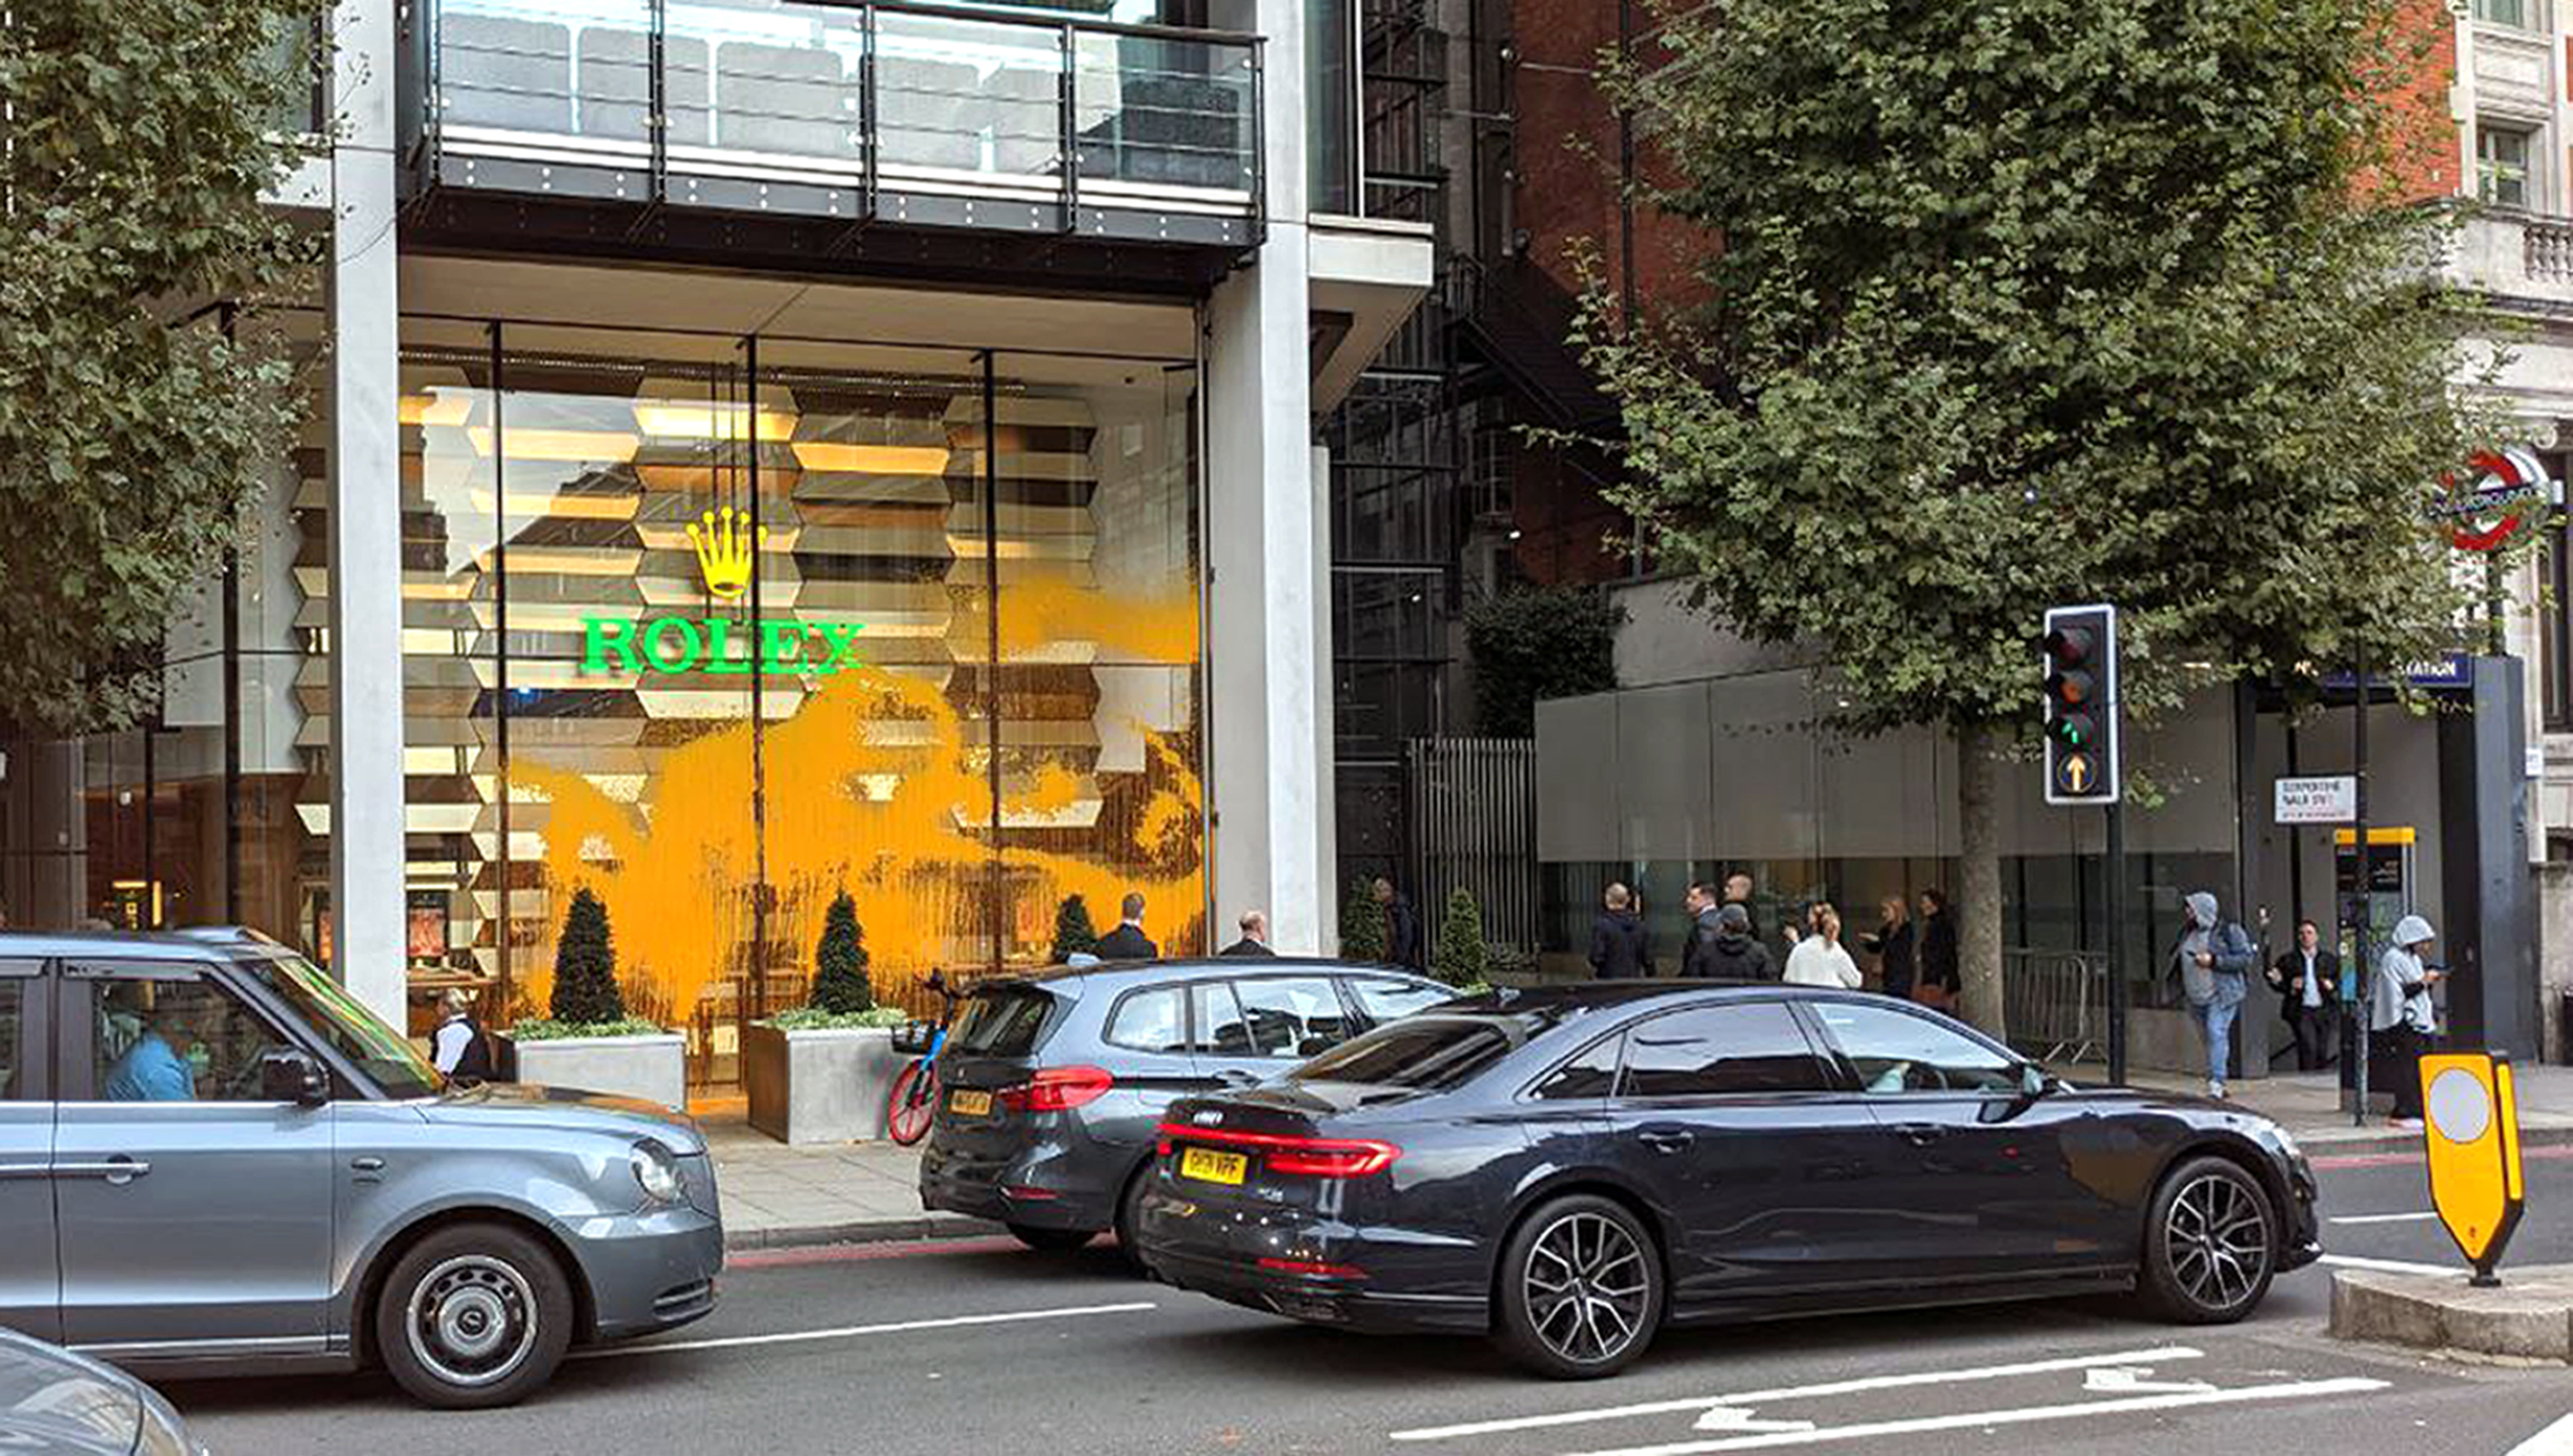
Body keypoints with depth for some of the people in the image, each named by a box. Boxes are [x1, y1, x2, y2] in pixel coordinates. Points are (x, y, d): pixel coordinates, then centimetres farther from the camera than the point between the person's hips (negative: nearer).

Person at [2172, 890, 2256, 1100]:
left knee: (2216, 1033, -19)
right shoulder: (2188, 932, 14)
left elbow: (2246, 957, -11)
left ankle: (2216, 1083, -24)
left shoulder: (2229, 931, -6)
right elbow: (2178, 958, 27)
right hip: (2197, 998, 7)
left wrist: (2214, 961, -18)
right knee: (2207, 1037, 10)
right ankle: (2216, 1082, 20)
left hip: (2222, 995, -7)